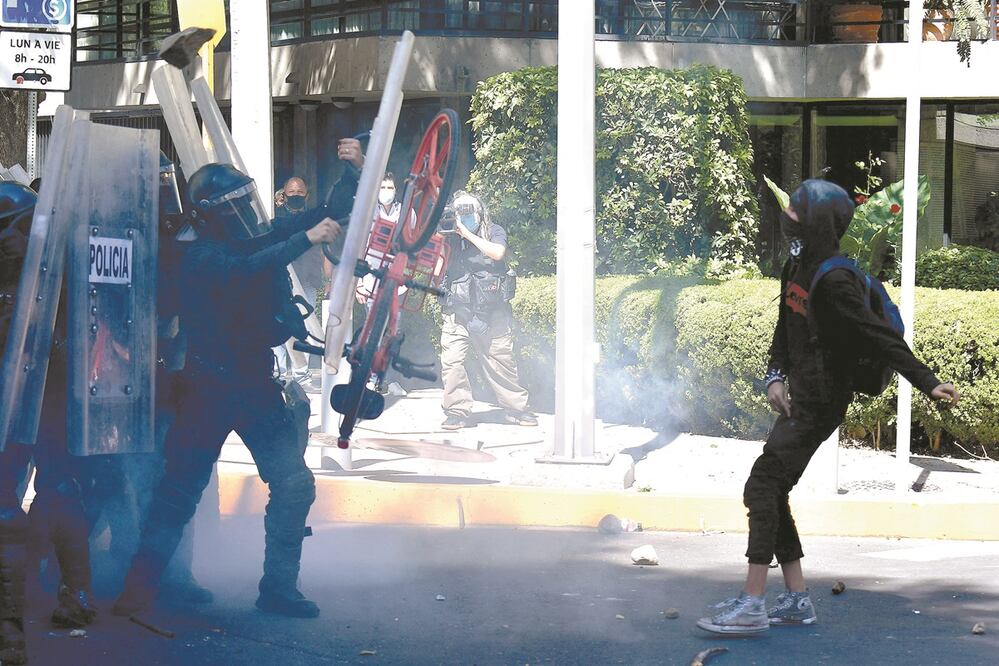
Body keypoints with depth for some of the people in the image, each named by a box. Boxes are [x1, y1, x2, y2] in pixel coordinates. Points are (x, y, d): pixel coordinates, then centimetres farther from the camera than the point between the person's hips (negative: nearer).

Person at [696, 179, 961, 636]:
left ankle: (752, 604, -11)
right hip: (799, 398, 10)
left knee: (762, 488, -12)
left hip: (820, 405, -10)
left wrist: (928, 383, -26)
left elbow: (881, 336, -23)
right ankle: (797, 599, 18)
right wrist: (775, 375, 4)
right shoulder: (797, 268, 9)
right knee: (772, 492, 12)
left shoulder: (835, 282, -20)